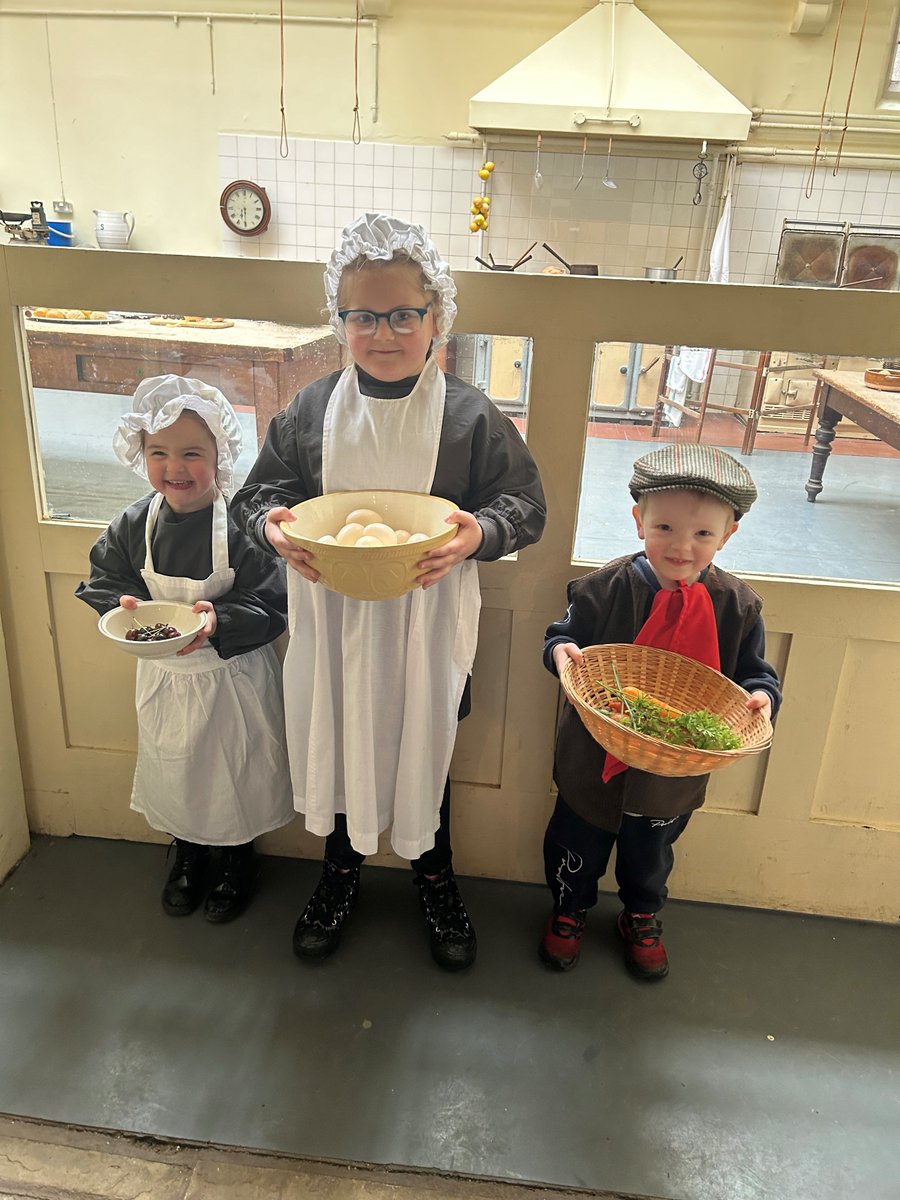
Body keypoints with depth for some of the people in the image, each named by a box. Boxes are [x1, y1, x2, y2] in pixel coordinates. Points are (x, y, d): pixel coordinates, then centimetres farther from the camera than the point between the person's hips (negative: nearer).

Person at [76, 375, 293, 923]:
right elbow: (103, 581, 3)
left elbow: (274, 606, -20)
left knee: (236, 770, 15)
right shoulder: (134, 524, -7)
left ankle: (240, 858, 43)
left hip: (233, 677, -4)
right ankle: (187, 852, 50)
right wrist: (121, 605, -18)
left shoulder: (242, 527, -21)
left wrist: (220, 621, -35)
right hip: (162, 674, 4)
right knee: (172, 768, 22)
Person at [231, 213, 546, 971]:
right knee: (336, 744, 18)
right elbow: (259, 490, 6)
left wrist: (479, 533, -25)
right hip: (333, 620, 2)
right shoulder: (311, 410, -2)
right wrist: (272, 524, -17)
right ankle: (342, 867, 46)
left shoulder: (471, 416, -8)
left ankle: (435, 877, 43)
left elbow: (526, 505, -4)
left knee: (424, 751, 15)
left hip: (427, 625, -2)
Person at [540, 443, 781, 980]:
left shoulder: (738, 605, -12)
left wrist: (760, 697, -24)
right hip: (597, 756, -1)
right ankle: (570, 908, 51)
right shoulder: (604, 588, -18)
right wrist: (562, 650, -27)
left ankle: (642, 916, 56)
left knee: (652, 851, 26)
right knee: (578, 842, 21)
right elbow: (563, 636, -5)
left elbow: (754, 672, -2)